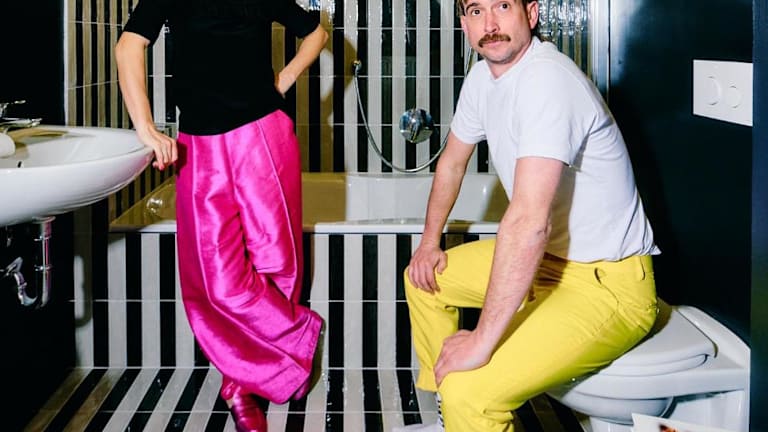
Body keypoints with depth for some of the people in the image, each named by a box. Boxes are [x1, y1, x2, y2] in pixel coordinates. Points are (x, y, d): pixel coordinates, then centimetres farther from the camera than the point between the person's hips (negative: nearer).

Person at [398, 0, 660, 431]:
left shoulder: (548, 79, -27)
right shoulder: (483, 75, 2)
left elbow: (529, 221, -34)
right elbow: (453, 161, 21)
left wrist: (482, 341, -33)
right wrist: (430, 242, 19)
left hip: (609, 284, -10)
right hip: (546, 255, 10)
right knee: (422, 279, 22)